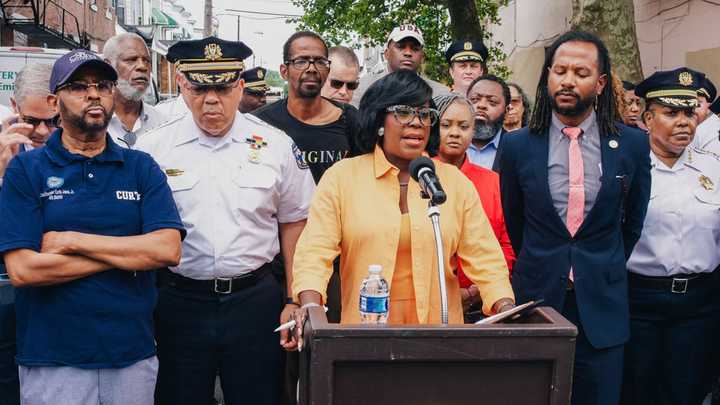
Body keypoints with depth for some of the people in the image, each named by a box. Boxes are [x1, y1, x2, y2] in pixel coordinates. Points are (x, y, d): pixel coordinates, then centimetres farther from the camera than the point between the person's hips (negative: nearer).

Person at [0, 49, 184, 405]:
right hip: (52, 361, -2)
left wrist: (72, 241, -14)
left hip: (134, 355, 2)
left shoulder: (141, 168, 3)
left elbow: (168, 250, -10)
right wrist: (128, 254, -11)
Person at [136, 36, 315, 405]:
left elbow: (293, 223, 7)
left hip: (255, 300, 0)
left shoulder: (276, 146, 1)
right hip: (178, 303, 0)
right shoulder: (153, 148, -1)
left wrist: (296, 300, 4)